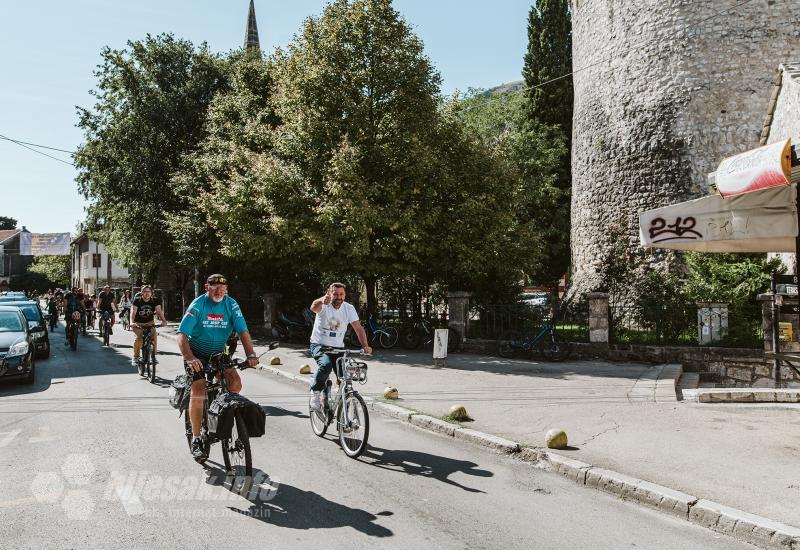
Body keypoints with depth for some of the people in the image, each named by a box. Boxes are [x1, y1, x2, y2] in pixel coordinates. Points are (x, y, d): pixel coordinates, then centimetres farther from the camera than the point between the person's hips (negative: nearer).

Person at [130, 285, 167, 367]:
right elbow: (133, 312, -28)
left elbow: (159, 311, -21)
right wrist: (132, 322, -46)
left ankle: (154, 354, -10)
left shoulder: (154, 301, -9)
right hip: (138, 323, -2)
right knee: (139, 337, -26)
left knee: (154, 333, -25)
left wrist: (164, 321, -40)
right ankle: (135, 357, -10)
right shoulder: (137, 300, -15)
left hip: (149, 322, 2)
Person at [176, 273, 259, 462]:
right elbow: (182, 335, -25)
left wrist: (251, 355, -31)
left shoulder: (231, 305, -9)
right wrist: (190, 358, -41)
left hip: (218, 353, 3)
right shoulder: (198, 305, -18)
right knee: (198, 391, -17)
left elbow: (243, 331, -14)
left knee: (235, 382, -16)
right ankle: (196, 440, -6)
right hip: (197, 354, -3)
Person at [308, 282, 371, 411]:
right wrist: (322, 300, -63)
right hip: (319, 345, -3)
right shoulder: (324, 306, -14)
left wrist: (365, 346, -27)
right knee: (326, 365, -32)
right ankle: (315, 392, -10)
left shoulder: (349, 308, -5)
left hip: (338, 347, 3)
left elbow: (358, 328, -11)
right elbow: (314, 307, -39)